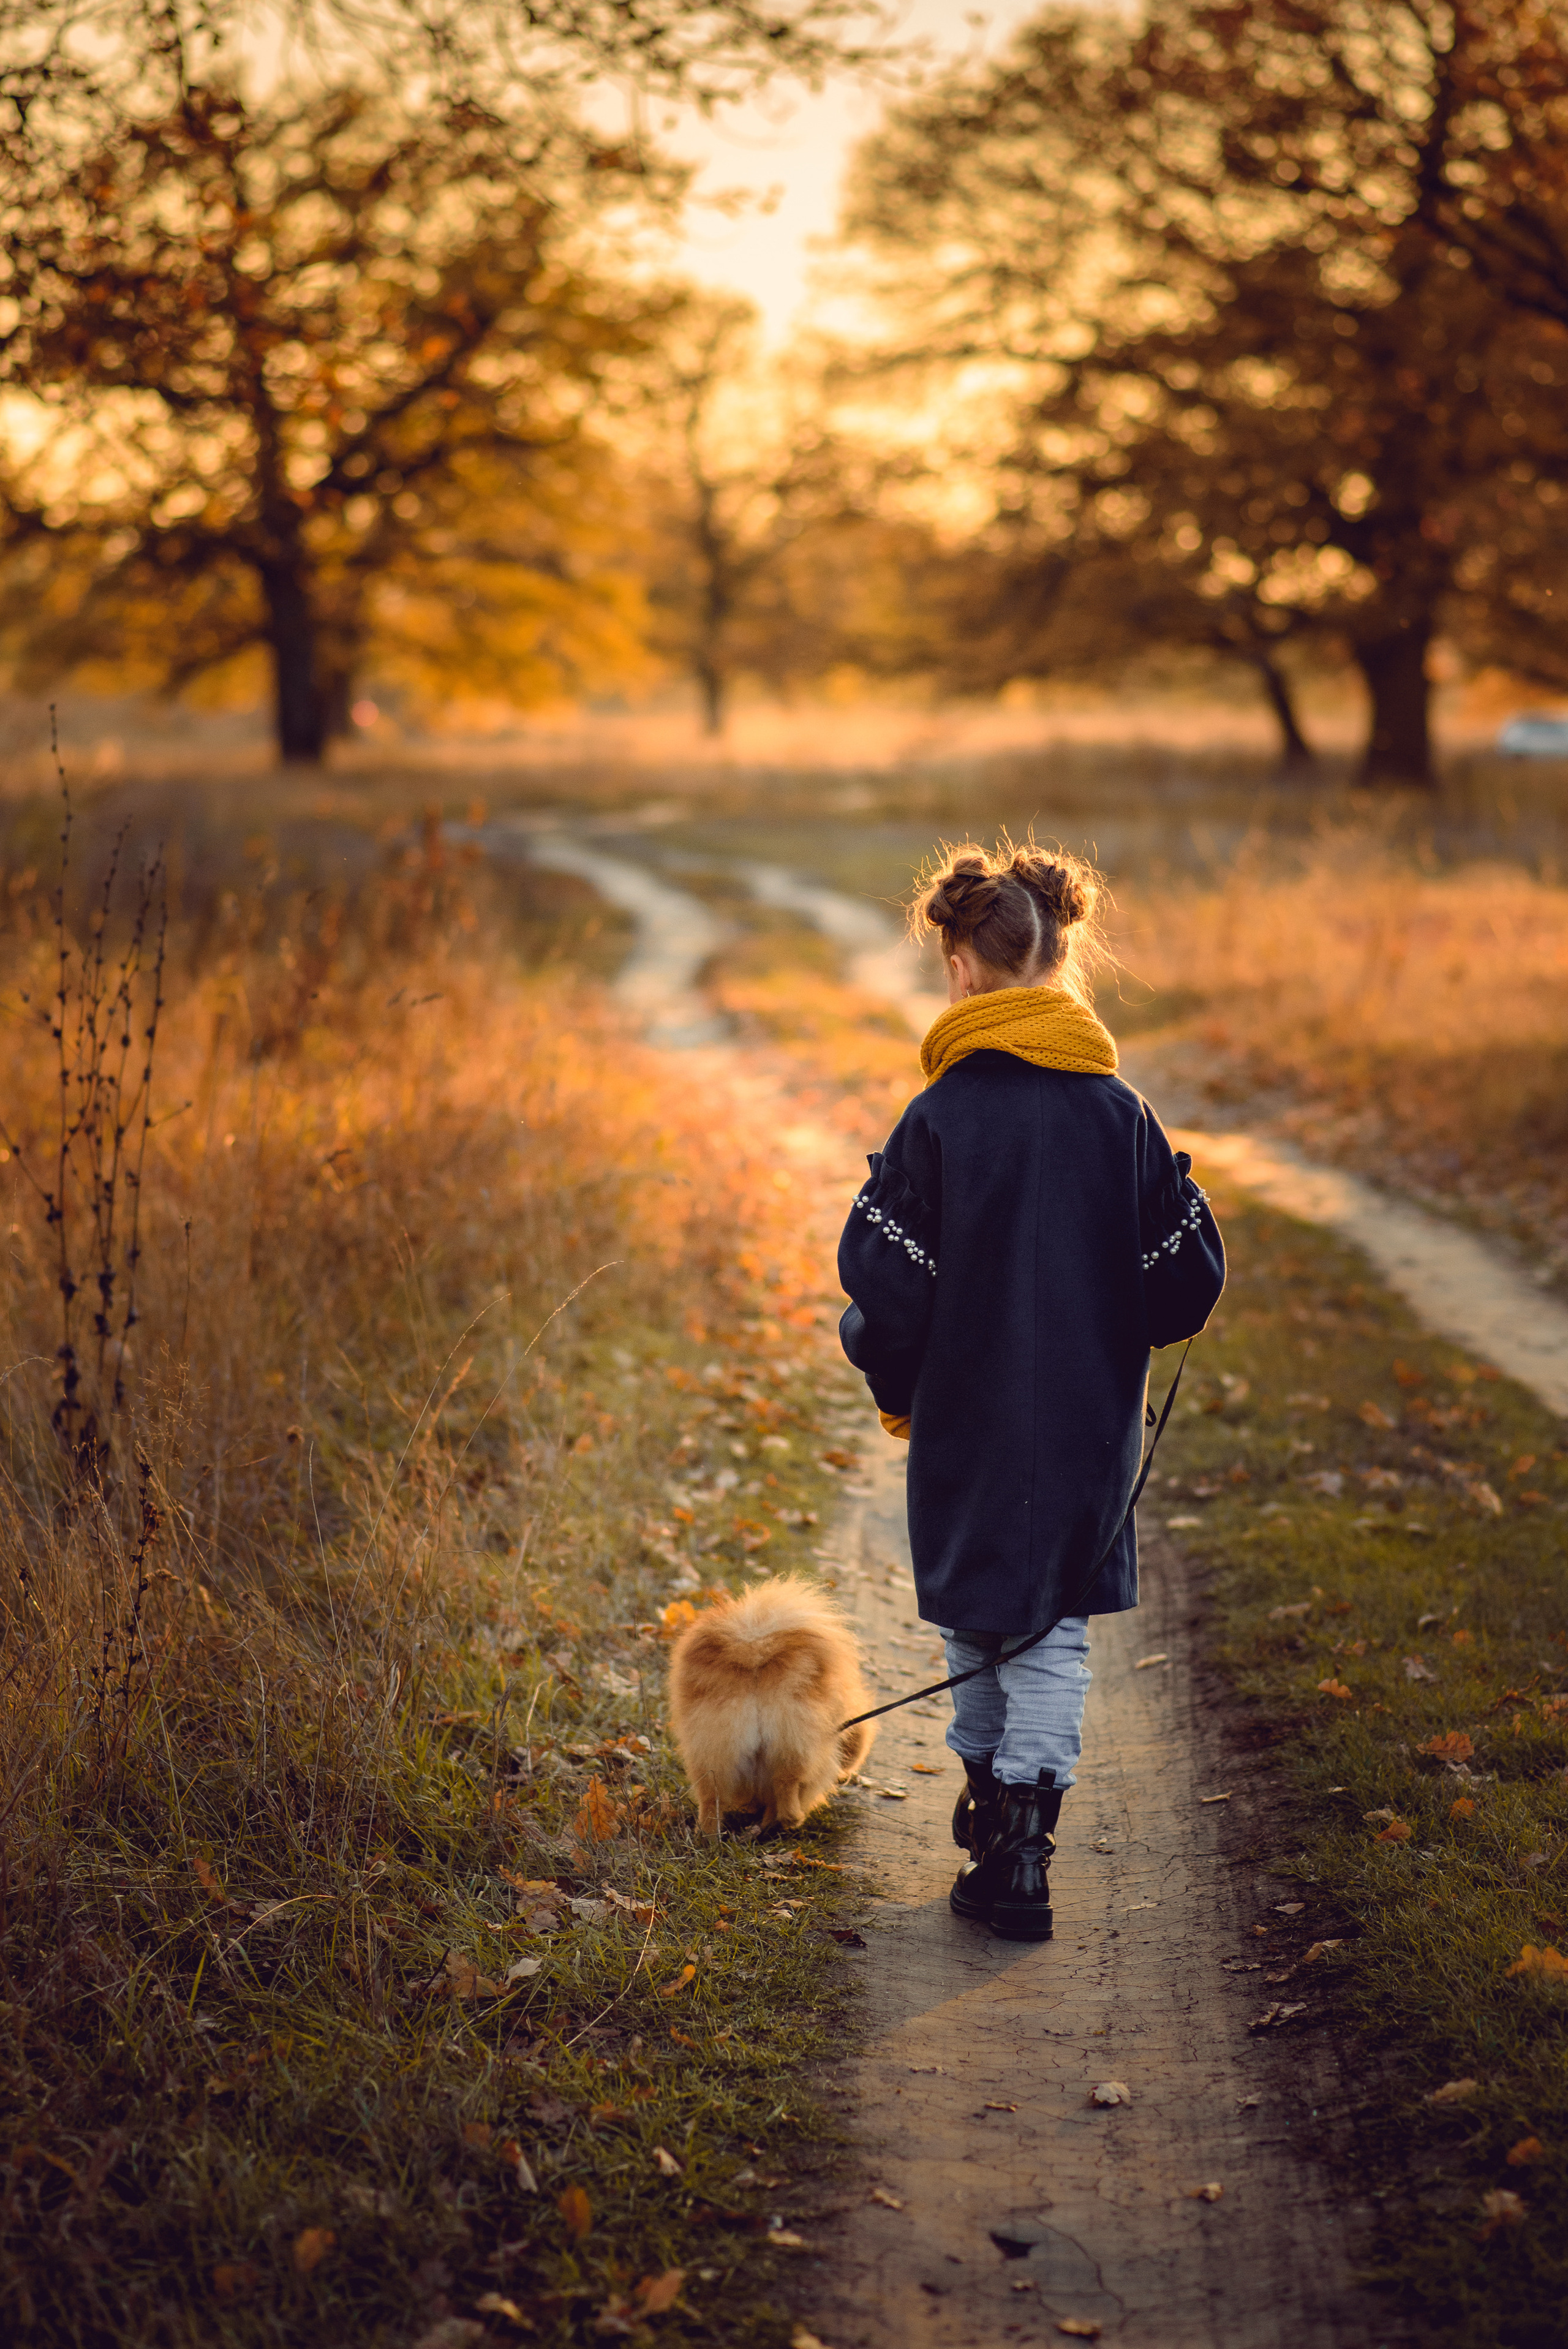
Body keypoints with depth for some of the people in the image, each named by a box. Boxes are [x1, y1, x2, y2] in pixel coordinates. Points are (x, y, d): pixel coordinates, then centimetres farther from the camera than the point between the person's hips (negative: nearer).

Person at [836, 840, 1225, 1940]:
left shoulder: (940, 1117, -12)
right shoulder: (1121, 1113, -4)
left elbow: (887, 1287, -11)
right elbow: (1191, 1273, -1)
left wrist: (897, 1392, 6)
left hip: (970, 1425, -2)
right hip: (1095, 1428, 2)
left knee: (977, 1620, 17)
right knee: (1057, 1630, 8)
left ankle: (988, 1798, 33)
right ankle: (1020, 1850, 0)